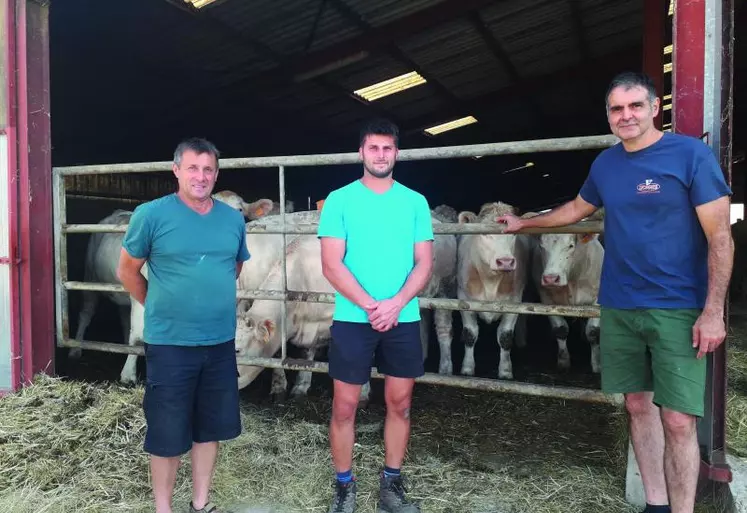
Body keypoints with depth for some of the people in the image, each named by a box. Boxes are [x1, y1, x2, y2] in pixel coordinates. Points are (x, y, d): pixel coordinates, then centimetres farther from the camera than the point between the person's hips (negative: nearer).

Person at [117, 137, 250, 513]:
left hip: (221, 342, 4)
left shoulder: (233, 219, 3)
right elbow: (127, 271, 0)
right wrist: (160, 306, 5)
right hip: (169, 343, -4)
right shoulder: (151, 214, -9)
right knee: (167, 432, 7)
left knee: (210, 426, 15)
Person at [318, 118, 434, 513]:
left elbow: (424, 263, 1)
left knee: (400, 403, 11)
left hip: (404, 320, 3)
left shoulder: (415, 202, 5)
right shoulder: (339, 200, -2)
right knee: (344, 405, 5)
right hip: (352, 319, -2)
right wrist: (371, 306, -16)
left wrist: (395, 304, -14)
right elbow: (331, 265, -8)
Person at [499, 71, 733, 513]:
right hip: (617, 307, 5)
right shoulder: (606, 163, 8)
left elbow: (720, 237, -9)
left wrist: (713, 311, -14)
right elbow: (578, 208, 28)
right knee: (638, 405, 12)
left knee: (677, 419, -4)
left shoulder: (691, 154, -8)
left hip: (677, 309, -5)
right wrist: (526, 223, 36)